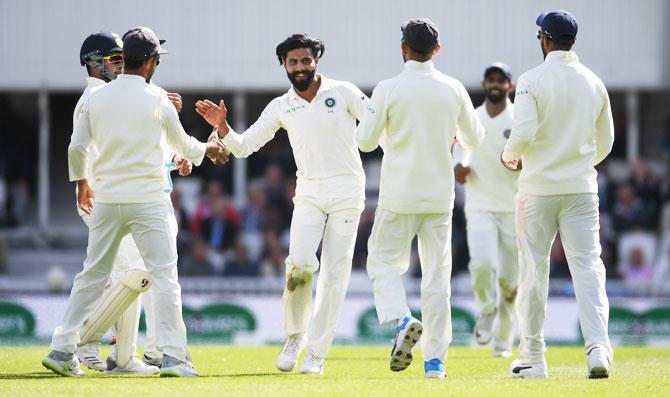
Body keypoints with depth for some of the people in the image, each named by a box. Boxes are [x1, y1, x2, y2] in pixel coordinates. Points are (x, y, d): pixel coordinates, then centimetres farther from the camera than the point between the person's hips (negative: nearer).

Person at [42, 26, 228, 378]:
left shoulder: (96, 97, 3)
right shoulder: (156, 99, -6)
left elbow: (77, 148, 6)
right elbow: (181, 145, 7)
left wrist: (81, 182, 24)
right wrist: (206, 149, 28)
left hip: (105, 202, 4)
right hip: (148, 200, -4)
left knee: (92, 275, 11)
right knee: (164, 274, -1)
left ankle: (62, 349, 10)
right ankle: (172, 355, -7)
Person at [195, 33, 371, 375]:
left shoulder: (343, 93, 1)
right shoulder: (281, 107, 8)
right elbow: (242, 146, 9)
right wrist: (222, 127, -9)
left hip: (346, 193, -1)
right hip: (309, 192, 1)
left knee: (334, 273, -3)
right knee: (300, 262, -18)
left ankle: (316, 353, 2)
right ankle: (294, 337, 3)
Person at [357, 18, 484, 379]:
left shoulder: (388, 90, -10)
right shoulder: (453, 89, 0)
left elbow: (366, 142, -4)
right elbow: (474, 139, 10)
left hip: (399, 197, -3)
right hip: (440, 197, 3)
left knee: (383, 261, 11)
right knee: (437, 274, 7)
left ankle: (401, 320, -17)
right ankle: (435, 359, 4)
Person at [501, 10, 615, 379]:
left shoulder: (532, 80, -9)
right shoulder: (594, 83, 6)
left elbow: (524, 132, -18)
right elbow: (605, 142, 12)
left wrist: (510, 155, 3)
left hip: (538, 187, -3)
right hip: (582, 188, 3)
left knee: (534, 269, 7)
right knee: (587, 265, -1)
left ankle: (532, 357, 12)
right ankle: (598, 347, -19)